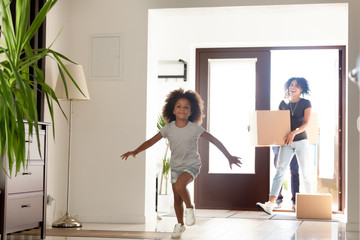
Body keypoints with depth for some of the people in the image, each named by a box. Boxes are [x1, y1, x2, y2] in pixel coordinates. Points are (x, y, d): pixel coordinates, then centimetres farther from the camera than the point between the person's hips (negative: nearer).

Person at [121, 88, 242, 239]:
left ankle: (190, 208, -4)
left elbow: (214, 141, -9)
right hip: (175, 166, 4)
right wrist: (135, 152, -21)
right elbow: (152, 141, -9)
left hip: (192, 165, -4)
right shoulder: (169, 128, -7)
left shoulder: (195, 129, -14)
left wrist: (229, 157, -9)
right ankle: (180, 225, 30)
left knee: (180, 186, -31)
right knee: (177, 199, 10)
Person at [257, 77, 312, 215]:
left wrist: (293, 133, -23)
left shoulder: (306, 103, 1)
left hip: (301, 141, -2)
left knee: (305, 172, 2)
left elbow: (306, 123, -9)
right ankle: (270, 204, -19)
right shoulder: (283, 104, 11)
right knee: (279, 171, -9)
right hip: (286, 143, 3)